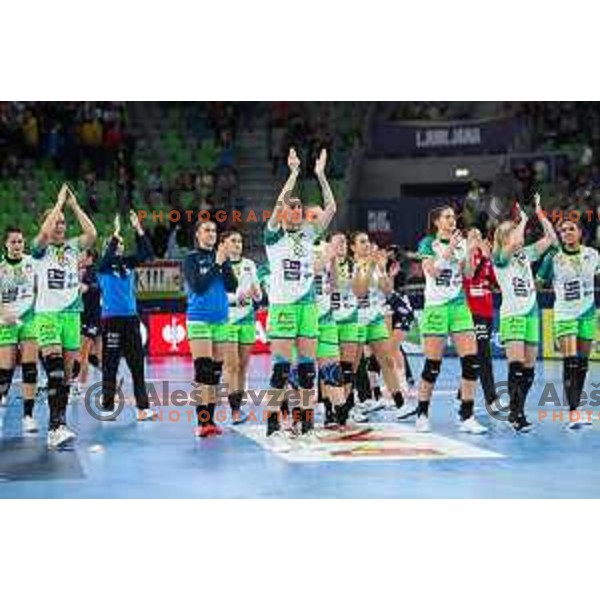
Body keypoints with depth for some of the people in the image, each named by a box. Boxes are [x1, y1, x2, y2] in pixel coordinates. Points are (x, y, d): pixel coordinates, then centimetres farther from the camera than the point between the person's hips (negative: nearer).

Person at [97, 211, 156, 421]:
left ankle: (142, 407, 2)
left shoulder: (128, 262, 10)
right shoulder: (104, 265, -3)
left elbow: (147, 253, -2)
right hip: (111, 319, -5)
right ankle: (107, 407, 5)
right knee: (110, 365, -1)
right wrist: (116, 232, -29)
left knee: (137, 363, 2)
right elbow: (107, 256, -24)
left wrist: (138, 229, -12)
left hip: (131, 317, 5)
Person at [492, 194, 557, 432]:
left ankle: (517, 411, 14)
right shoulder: (499, 258, -4)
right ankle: (515, 413, -14)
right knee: (516, 366, -16)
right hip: (511, 315, -6)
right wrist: (524, 219, -12)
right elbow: (512, 244, -25)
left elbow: (551, 238, 7)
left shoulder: (527, 254, 13)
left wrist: (539, 212, 0)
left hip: (532, 314, 6)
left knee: (529, 368, 4)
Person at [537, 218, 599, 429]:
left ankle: (575, 407, 17)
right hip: (564, 314, -3)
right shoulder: (554, 257, -5)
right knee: (570, 363, -13)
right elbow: (537, 282, 0)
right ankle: (573, 413, -17)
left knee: (582, 363, 7)